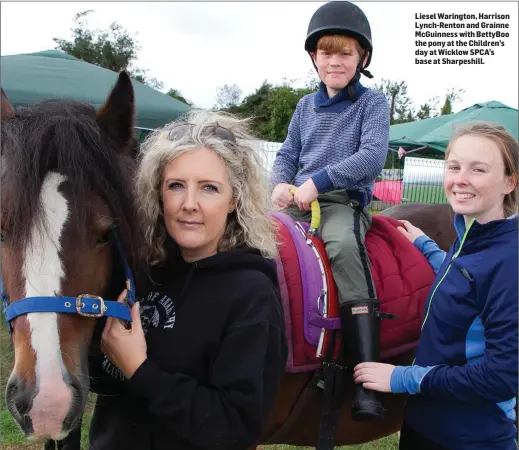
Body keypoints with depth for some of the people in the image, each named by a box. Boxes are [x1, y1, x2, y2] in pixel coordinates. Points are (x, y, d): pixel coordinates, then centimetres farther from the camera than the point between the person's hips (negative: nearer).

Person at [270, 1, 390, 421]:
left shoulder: (373, 102, 4)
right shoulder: (306, 106, 20)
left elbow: (372, 157, -11)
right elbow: (287, 155, 19)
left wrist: (317, 181, -20)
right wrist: (281, 184, -5)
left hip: (344, 201, -6)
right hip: (298, 201, 6)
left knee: (343, 246, -36)